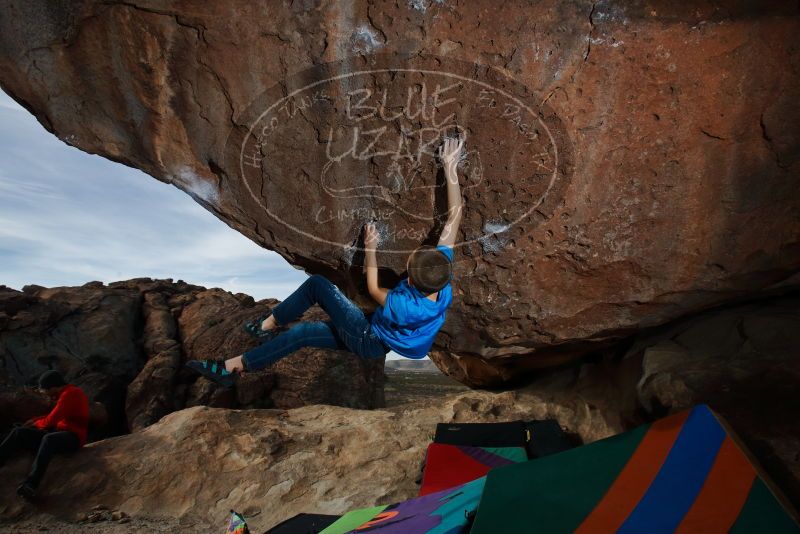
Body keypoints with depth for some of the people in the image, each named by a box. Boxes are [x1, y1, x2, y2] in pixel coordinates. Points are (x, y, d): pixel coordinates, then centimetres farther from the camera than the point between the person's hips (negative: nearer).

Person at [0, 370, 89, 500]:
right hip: (58, 433, 10)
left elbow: (50, 421, -14)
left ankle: (30, 485, -52)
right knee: (19, 432, 1)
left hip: (72, 437, -10)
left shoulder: (70, 394, -14)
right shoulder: (66, 394, 16)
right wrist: (35, 420, 17)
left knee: (48, 439, -40)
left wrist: (36, 424, 6)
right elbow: (55, 416, 28)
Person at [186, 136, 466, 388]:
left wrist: (370, 250, -5)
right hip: (383, 335, 7)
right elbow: (454, 216, -19)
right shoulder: (443, 275, -23)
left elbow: (373, 289, -13)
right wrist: (450, 167, -17)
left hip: (372, 341, -7)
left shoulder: (401, 305, -38)